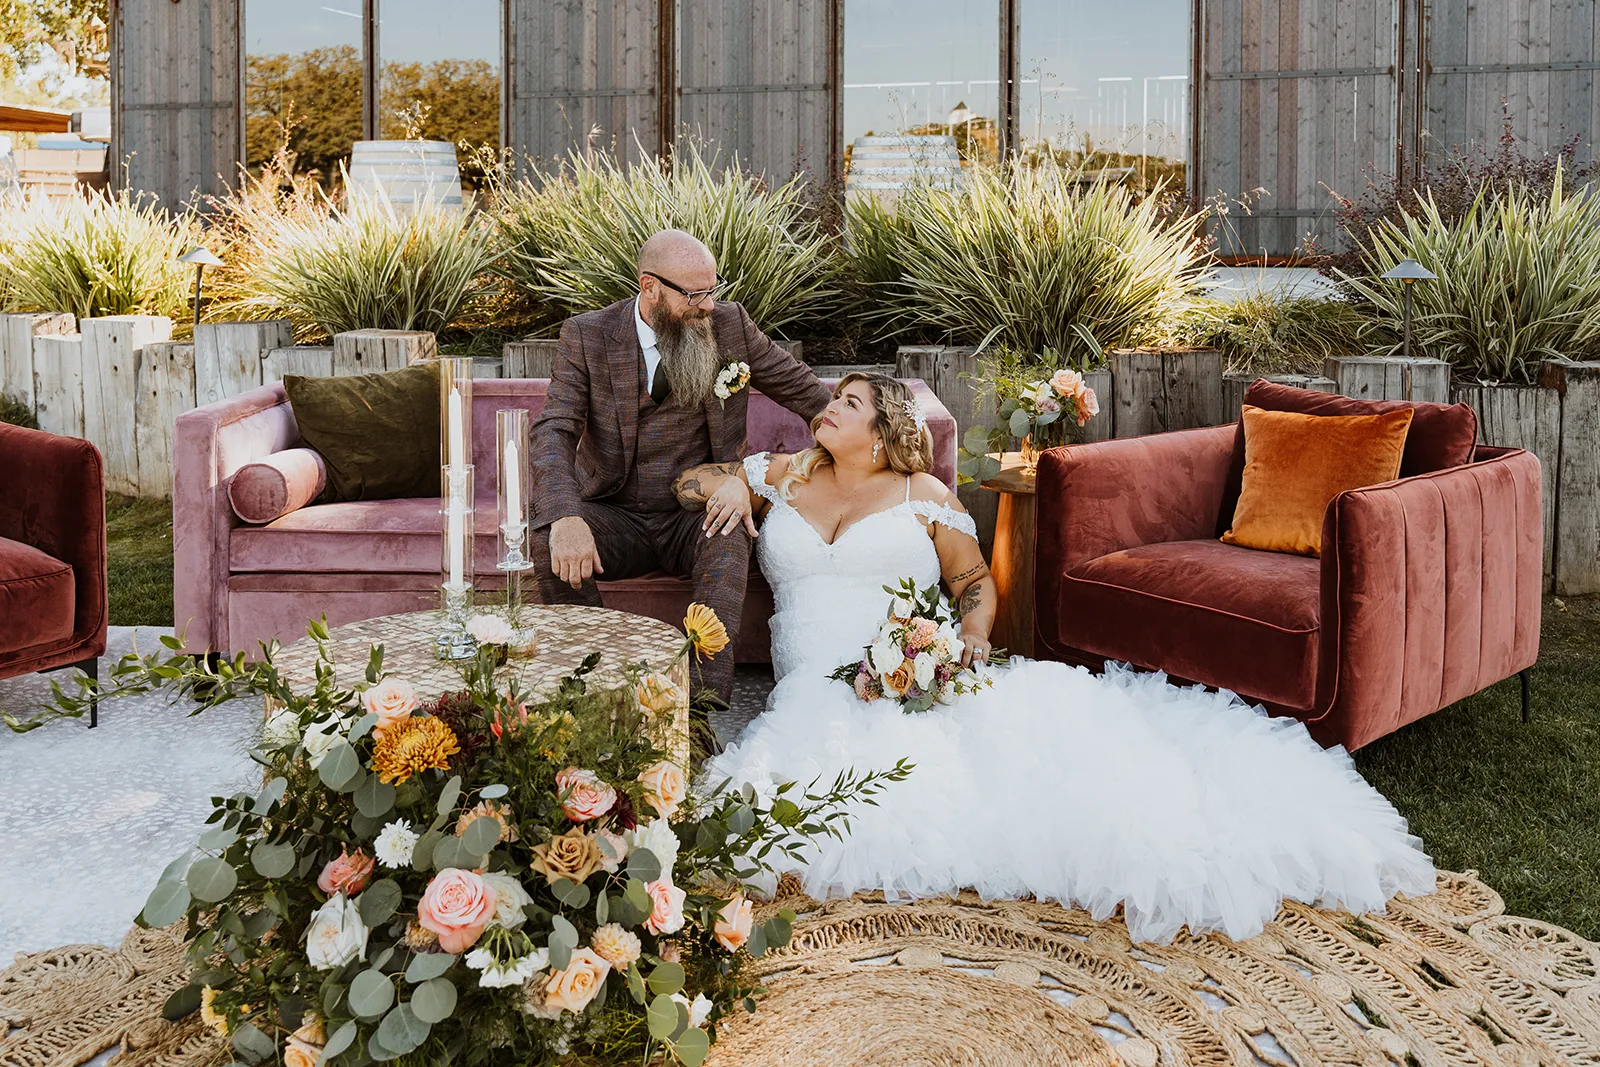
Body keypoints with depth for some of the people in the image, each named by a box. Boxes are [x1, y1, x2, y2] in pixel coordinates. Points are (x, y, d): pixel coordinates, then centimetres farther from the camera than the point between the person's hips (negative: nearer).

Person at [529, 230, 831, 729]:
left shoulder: (729, 324, -1)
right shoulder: (588, 336, -6)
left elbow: (807, 392, 11)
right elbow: (553, 433, -17)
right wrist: (565, 517, -35)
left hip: (696, 517, 0)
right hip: (617, 518, 0)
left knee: (729, 540, -35)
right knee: (549, 541, -30)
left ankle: (701, 707, -37)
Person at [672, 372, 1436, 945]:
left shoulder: (922, 494, 15)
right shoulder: (786, 478, 22)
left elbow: (977, 584, 14)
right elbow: (687, 484, 28)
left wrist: (972, 641, -9)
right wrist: (724, 485, 4)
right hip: (822, 686, 1)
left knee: (1036, 715, -33)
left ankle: (1175, 836, -37)